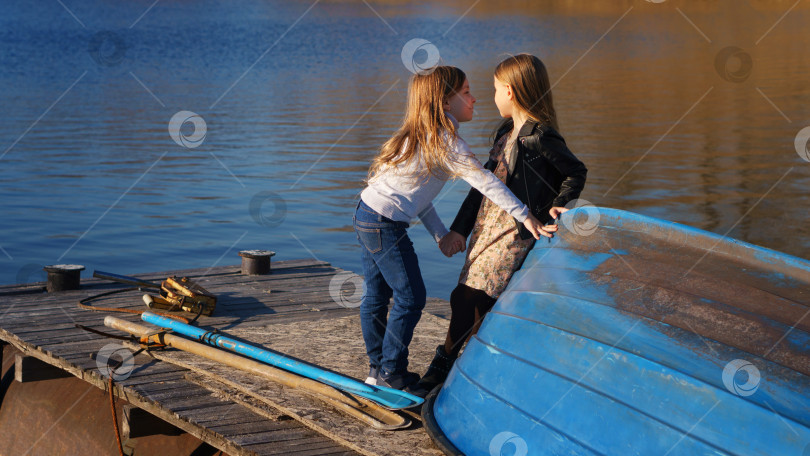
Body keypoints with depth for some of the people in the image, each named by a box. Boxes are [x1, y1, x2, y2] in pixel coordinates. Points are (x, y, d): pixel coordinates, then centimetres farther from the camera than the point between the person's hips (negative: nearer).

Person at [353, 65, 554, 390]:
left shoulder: (420, 135, 15)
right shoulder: (444, 139, -15)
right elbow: (483, 180, -21)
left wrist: (441, 234, 15)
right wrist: (524, 215, -22)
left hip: (365, 214, 10)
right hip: (385, 223, -10)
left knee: (375, 295, 16)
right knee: (410, 297, 0)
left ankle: (378, 367, 26)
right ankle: (392, 373, 8)